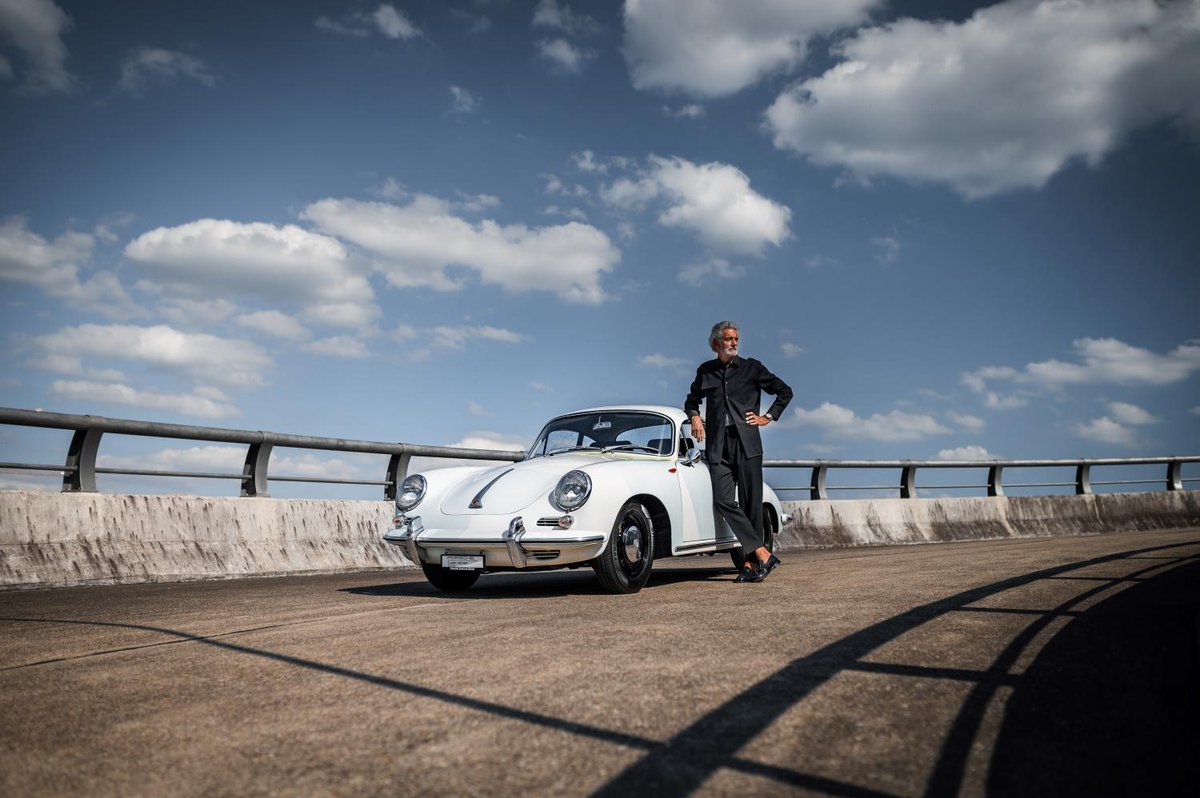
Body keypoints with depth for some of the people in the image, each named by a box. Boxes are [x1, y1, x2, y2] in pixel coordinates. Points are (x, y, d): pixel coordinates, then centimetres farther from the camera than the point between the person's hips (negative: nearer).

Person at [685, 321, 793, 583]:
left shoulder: (751, 367, 8)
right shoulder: (705, 371, 15)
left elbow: (785, 391, 15)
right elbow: (691, 400, 29)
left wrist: (768, 417, 7)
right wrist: (694, 417, 9)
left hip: (746, 443, -2)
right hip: (718, 446, 2)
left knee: (751, 503, -2)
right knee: (723, 501, -13)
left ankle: (751, 563, 5)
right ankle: (763, 554, -12)